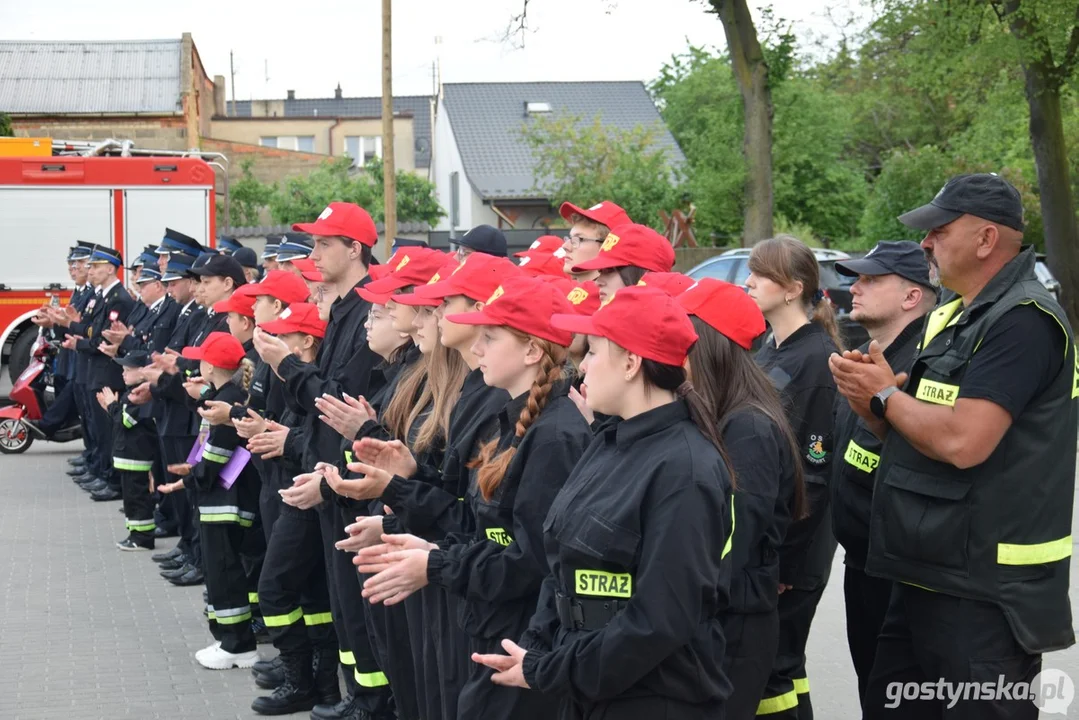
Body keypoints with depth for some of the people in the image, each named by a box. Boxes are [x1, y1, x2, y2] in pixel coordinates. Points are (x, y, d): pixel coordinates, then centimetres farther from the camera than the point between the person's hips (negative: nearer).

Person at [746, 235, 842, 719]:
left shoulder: (818, 357, -14)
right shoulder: (768, 351, 14)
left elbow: (814, 470, -18)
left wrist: (783, 559, -19)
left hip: (791, 548, -8)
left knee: (776, 666, -1)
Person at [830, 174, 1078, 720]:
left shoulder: (1022, 320, -17)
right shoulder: (957, 313, 15)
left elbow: (962, 441, -28)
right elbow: (912, 432, 18)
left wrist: (885, 395, -11)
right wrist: (869, 401, -3)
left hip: (985, 590, -10)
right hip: (927, 572, 10)